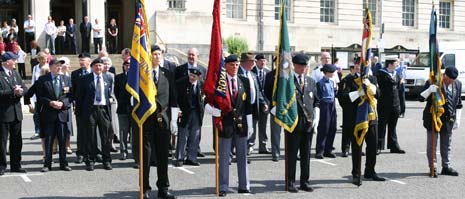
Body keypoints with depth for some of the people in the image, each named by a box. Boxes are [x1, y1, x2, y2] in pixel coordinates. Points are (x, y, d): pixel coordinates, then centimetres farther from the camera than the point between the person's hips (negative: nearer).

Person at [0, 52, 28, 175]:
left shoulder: (15, 73, 13)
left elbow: (25, 89, 12)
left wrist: (20, 91, -9)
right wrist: (13, 92, -22)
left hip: (16, 112, 7)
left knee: (16, 141, 12)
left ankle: (15, 165, 22)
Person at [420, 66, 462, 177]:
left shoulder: (458, 84, 1)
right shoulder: (432, 82, -14)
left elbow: (458, 104, 11)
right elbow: (421, 98, -12)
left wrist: (457, 119, 8)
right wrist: (429, 90, -32)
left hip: (448, 119, 4)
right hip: (433, 119, -4)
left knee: (446, 145, 13)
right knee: (432, 145, 2)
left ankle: (446, 167, 24)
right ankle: (433, 168, 12)